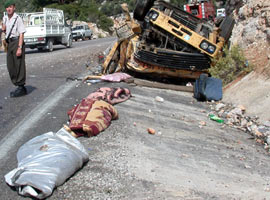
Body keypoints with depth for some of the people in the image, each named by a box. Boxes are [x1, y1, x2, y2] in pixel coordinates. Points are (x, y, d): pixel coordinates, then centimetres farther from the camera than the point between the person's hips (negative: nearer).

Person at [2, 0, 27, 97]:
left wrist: (19, 48, -22)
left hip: (17, 42, -8)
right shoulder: (5, 18, 12)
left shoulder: (18, 18, -10)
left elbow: (21, 34, -15)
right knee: (10, 66, 8)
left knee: (19, 66, -5)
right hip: (9, 43, 8)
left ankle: (21, 88, 1)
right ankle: (18, 86, 18)